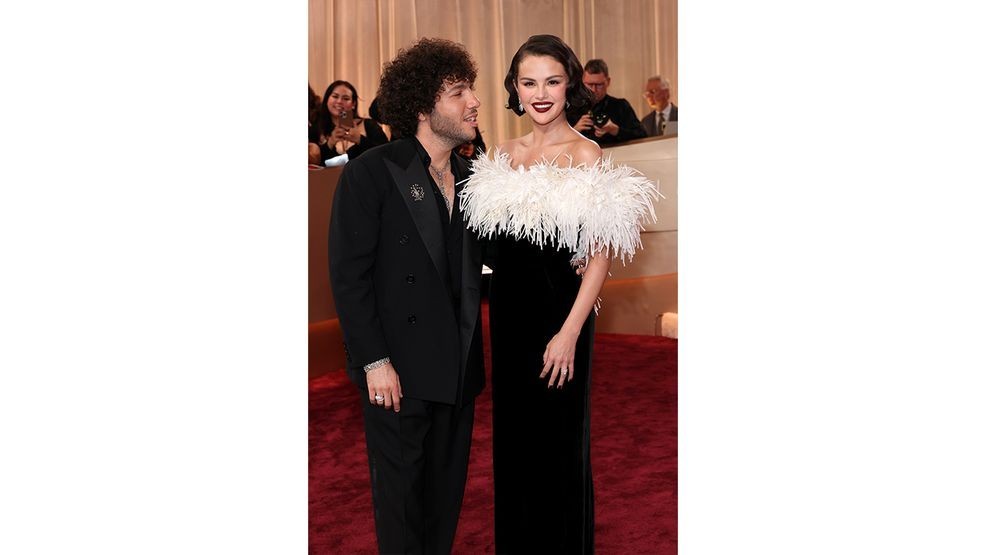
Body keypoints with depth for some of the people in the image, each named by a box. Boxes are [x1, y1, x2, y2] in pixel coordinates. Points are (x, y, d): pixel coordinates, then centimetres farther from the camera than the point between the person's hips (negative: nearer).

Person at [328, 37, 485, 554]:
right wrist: (374, 361, -16)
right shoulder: (370, 173, -10)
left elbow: (473, 263, 12)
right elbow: (348, 275, -12)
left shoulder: (469, 177, 8)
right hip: (398, 369, -5)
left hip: (458, 369, 6)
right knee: (400, 490, 8)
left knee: (447, 490, 15)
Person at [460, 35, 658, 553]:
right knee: (512, 435, 17)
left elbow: (600, 256, -14)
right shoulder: (504, 154, 7)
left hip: (559, 310, -6)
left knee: (557, 441, 7)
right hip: (508, 311, 6)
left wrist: (570, 332, -19)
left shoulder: (585, 155, -11)